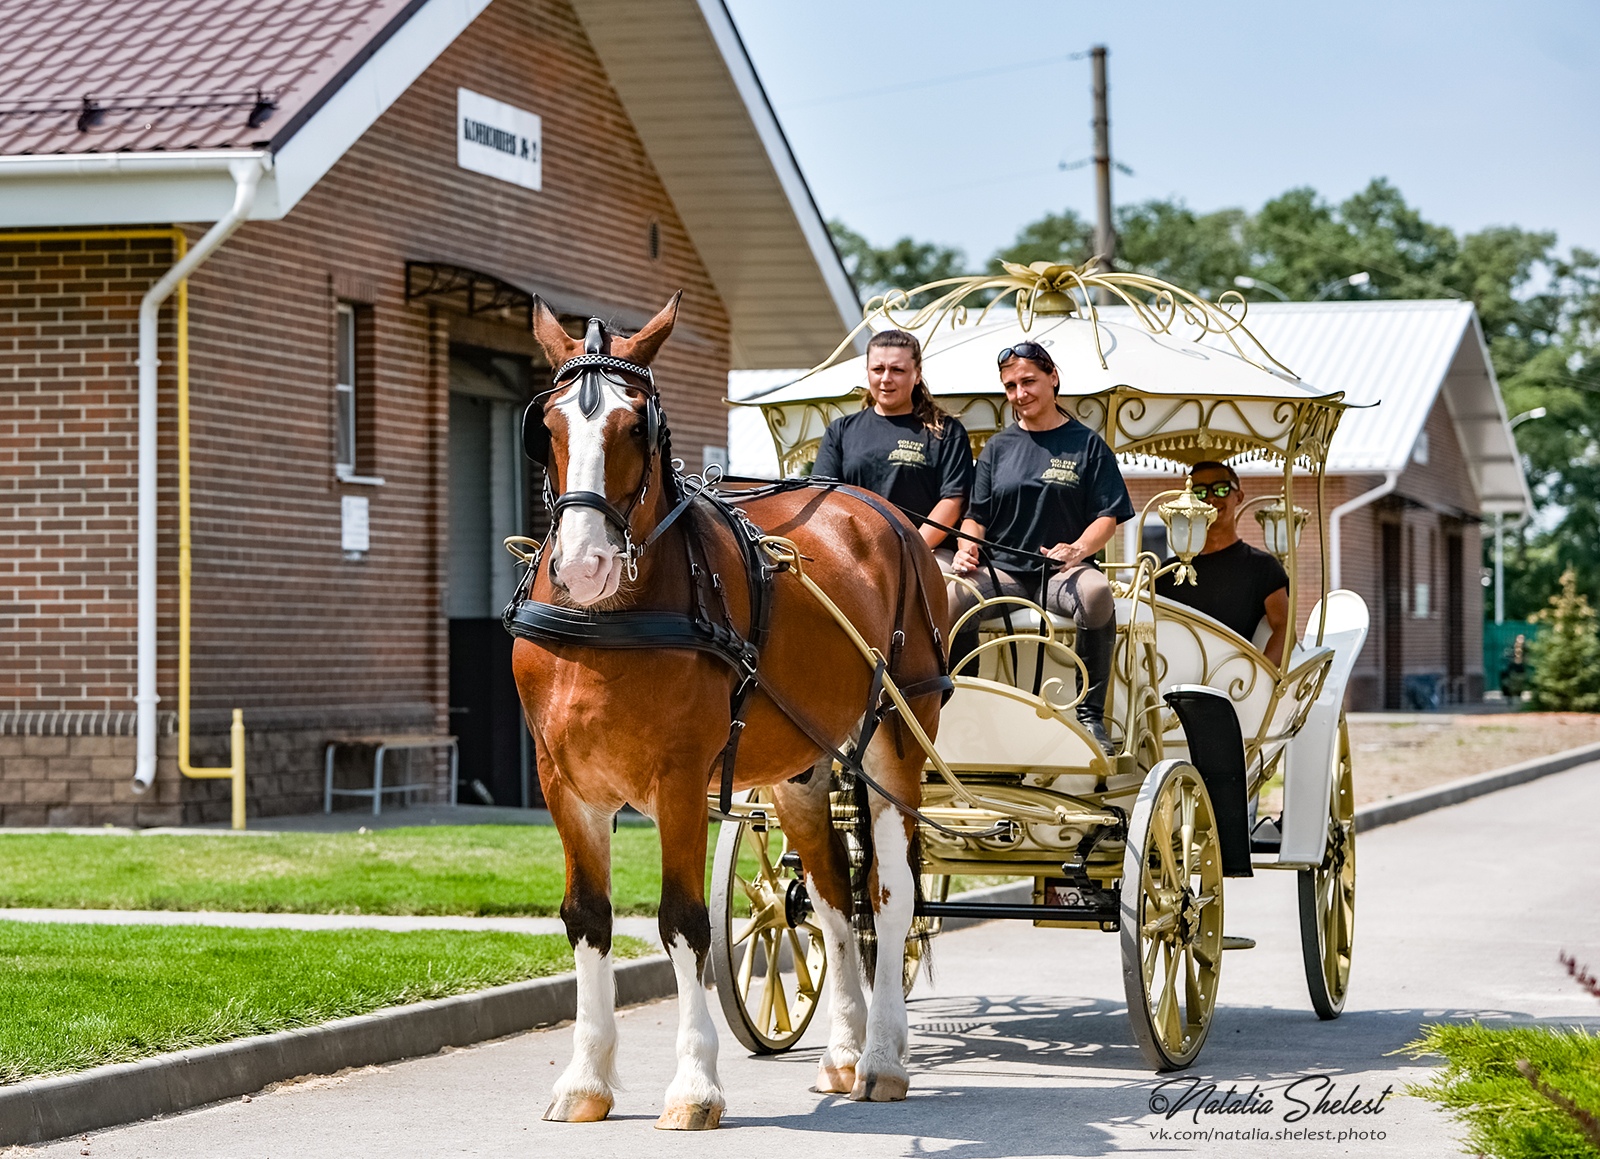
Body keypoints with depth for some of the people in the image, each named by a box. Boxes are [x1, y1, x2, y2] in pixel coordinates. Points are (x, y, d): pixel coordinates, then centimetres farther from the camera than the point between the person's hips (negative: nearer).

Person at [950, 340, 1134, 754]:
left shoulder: (1086, 444, 8)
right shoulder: (998, 447, 16)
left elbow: (1108, 517, 2)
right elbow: (976, 514, 14)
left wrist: (1076, 550, -18)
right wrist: (967, 549, -8)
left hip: (1062, 569, -2)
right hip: (1002, 569, 2)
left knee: (1096, 591, -39)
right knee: (950, 599, -31)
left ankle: (1090, 714, -26)